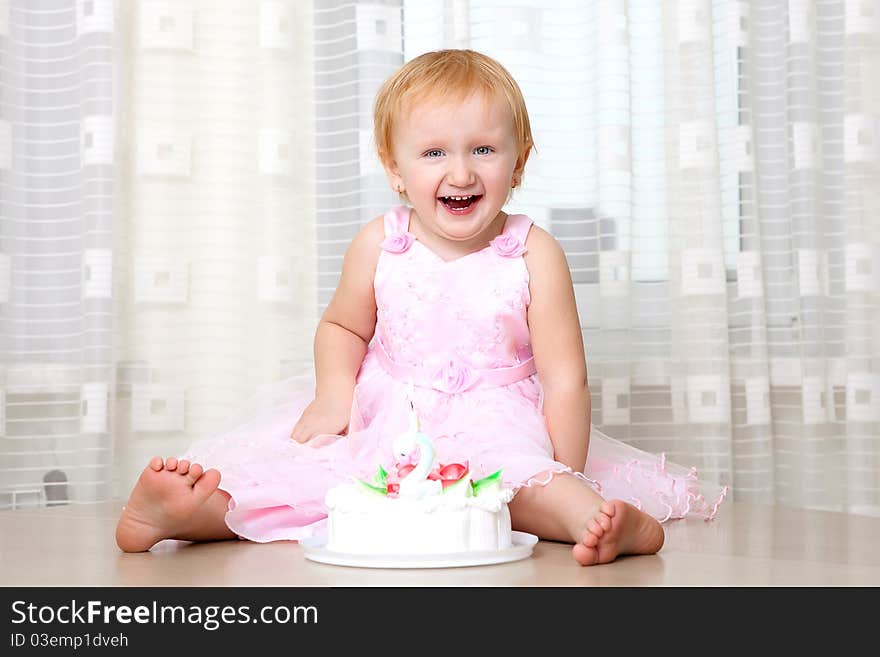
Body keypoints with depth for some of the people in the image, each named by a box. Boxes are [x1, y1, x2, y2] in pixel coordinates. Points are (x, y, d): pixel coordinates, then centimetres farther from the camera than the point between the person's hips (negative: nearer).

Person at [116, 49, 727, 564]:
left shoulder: (534, 255, -9)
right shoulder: (378, 244, -3)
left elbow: (565, 378, -9)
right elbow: (343, 324, 15)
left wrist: (566, 487, -13)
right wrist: (334, 391, -6)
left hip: (493, 427, -2)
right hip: (384, 423, 3)